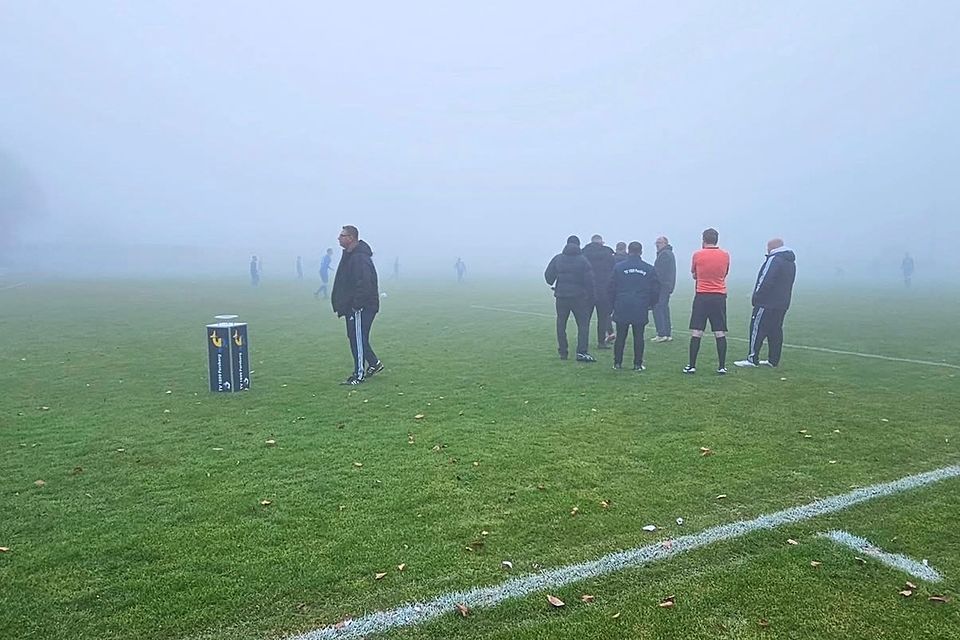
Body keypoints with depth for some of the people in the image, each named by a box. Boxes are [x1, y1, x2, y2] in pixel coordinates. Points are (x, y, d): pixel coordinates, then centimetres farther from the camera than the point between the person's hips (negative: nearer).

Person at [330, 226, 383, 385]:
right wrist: (342, 304, 16)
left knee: (357, 339, -3)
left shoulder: (359, 258, -20)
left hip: (362, 307, -10)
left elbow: (364, 284, -27)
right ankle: (374, 363, 28)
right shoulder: (350, 255, 14)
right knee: (356, 338, 16)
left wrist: (356, 305, -24)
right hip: (353, 306, 10)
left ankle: (359, 374, 6)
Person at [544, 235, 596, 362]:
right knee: (583, 324, 1)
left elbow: (548, 275, 4)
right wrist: (590, 296, 1)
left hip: (561, 296, 3)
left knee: (561, 324, 13)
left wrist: (553, 285, 24)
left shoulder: (557, 258, 2)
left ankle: (563, 352, 15)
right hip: (579, 296, -2)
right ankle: (582, 352, -11)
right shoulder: (583, 260, -4)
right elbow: (590, 280, -8)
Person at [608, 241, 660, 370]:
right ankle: (638, 364, 7)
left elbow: (612, 287, 0)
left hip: (622, 308, 0)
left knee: (620, 336, 8)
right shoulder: (649, 269, 2)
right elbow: (655, 289, 5)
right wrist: (651, 304, 20)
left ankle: (617, 362, 11)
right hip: (641, 309, 0)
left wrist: (614, 304, 12)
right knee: (638, 337, 6)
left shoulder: (619, 267, -2)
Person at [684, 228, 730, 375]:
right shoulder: (725, 255, 2)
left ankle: (692, 366, 2)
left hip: (701, 296, -2)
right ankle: (722, 366, 6)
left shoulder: (697, 255, -4)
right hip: (719, 297, 2)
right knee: (720, 334, 5)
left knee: (696, 333, 2)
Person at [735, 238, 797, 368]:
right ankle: (773, 360, 13)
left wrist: (756, 298, -11)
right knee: (776, 331, 11)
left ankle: (752, 359, -6)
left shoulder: (774, 259, -14)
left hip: (767, 303, -9)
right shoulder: (791, 262, 16)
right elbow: (788, 283, 20)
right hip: (782, 303, 9)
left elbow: (765, 281, -19)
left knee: (757, 329, -5)